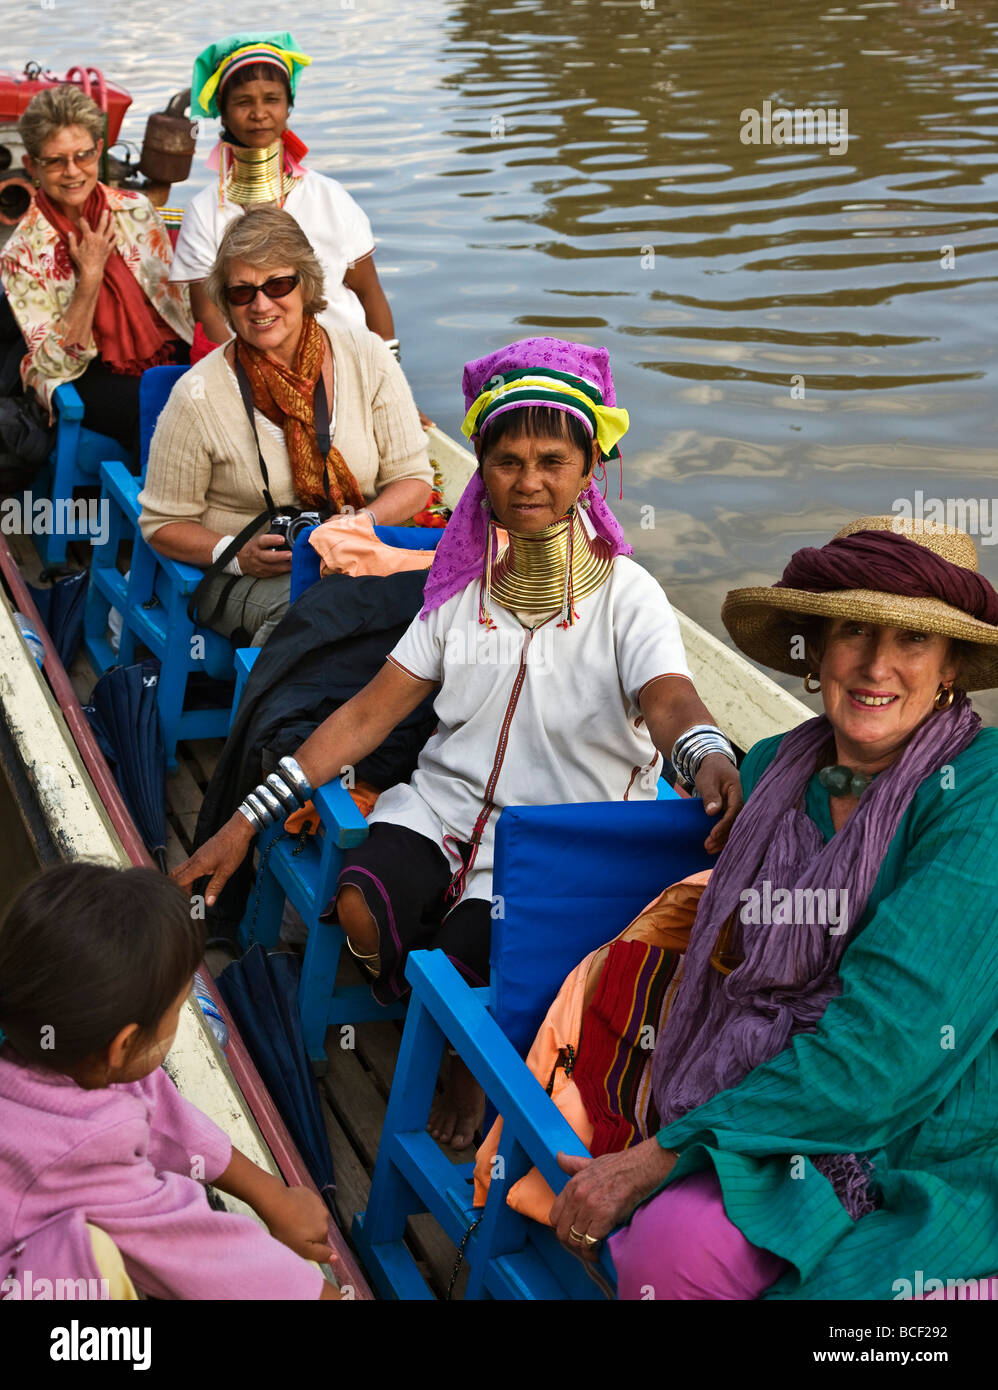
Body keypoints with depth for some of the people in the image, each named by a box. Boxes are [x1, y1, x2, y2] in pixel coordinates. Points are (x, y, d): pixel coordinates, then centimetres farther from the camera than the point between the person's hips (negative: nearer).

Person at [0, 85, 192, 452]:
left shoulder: (136, 211, 4)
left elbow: (177, 301, 13)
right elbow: (58, 364, -9)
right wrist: (90, 276, -16)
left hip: (170, 357, 4)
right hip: (87, 378, -4)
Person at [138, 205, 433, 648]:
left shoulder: (366, 358, 1)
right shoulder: (199, 394, -7)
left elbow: (412, 478, 6)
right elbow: (163, 522, 0)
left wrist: (366, 522, -16)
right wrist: (238, 555, -18)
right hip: (245, 575, -3)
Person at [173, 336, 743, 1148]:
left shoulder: (624, 595, -5)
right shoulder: (466, 585, 7)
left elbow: (670, 699, -24)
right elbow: (368, 714, 5)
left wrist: (709, 758, -51)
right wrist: (249, 817, 0)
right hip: (448, 800, 4)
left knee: (469, 954, -27)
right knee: (363, 907, -24)